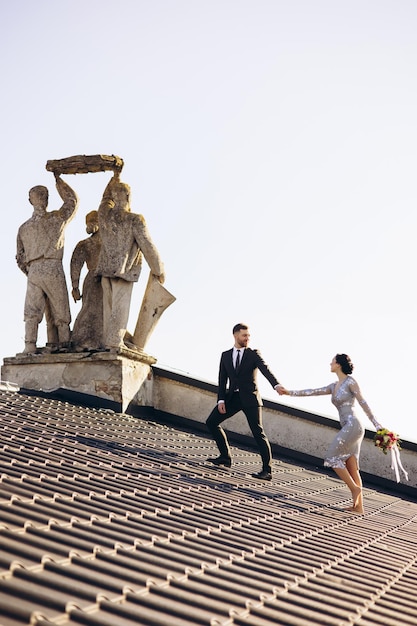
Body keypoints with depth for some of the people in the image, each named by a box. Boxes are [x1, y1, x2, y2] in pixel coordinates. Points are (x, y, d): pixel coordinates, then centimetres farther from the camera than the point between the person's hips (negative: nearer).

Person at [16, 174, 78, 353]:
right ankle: (63, 346, -2)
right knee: (60, 313, 3)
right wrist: (58, 180, 29)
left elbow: (20, 258, 15)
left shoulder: (24, 228, 16)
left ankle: (30, 346, -18)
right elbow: (72, 200, 22)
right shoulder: (56, 218, 6)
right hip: (53, 269, -2)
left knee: (32, 313, -5)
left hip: (33, 272, 2)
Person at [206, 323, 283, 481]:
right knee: (211, 422, -1)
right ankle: (225, 457, 10)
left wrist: (276, 385, -35)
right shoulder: (226, 355, 11)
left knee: (258, 432, -11)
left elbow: (266, 370, -16)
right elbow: (222, 379, 7)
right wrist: (221, 400, -7)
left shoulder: (253, 354, 0)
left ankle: (267, 470, -7)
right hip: (232, 397, 5)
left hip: (250, 398, -4)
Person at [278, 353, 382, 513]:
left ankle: (355, 488, -1)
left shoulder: (350, 382, -4)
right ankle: (358, 506, 5)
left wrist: (377, 425, -8)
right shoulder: (334, 386, 19)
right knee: (351, 468, 5)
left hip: (353, 425, -9)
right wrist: (289, 392, 13)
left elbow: (363, 403, -6)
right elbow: (312, 392, 17)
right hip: (347, 428, 9)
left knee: (332, 457, -8)